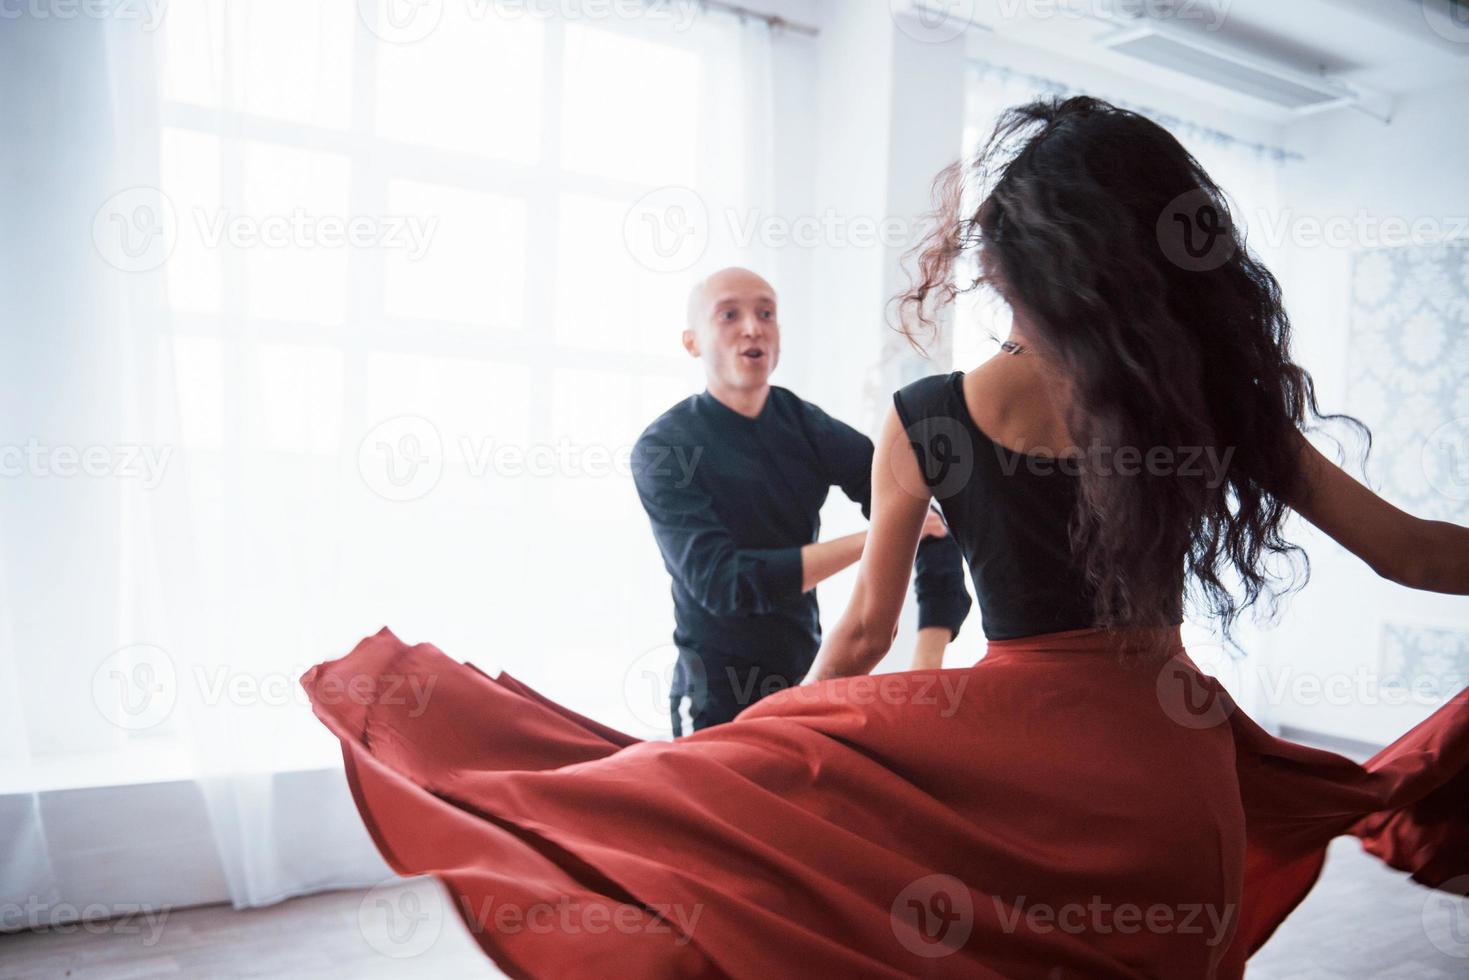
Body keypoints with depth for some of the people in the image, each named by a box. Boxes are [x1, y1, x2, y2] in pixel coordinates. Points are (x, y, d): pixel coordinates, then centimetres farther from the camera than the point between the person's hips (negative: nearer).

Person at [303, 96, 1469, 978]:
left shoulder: (928, 419, -7)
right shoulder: (1215, 396, -4)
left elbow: (863, 635, 1)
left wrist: (742, 750, 17)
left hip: (1017, 758, -2)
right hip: (1175, 762, 2)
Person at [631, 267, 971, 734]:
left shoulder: (810, 427, -4)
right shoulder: (664, 448, -14)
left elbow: (931, 525, -7)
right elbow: (722, 583, -25)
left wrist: (929, 657, -21)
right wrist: (870, 538, -26)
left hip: (810, 680, 4)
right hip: (720, 701, -4)